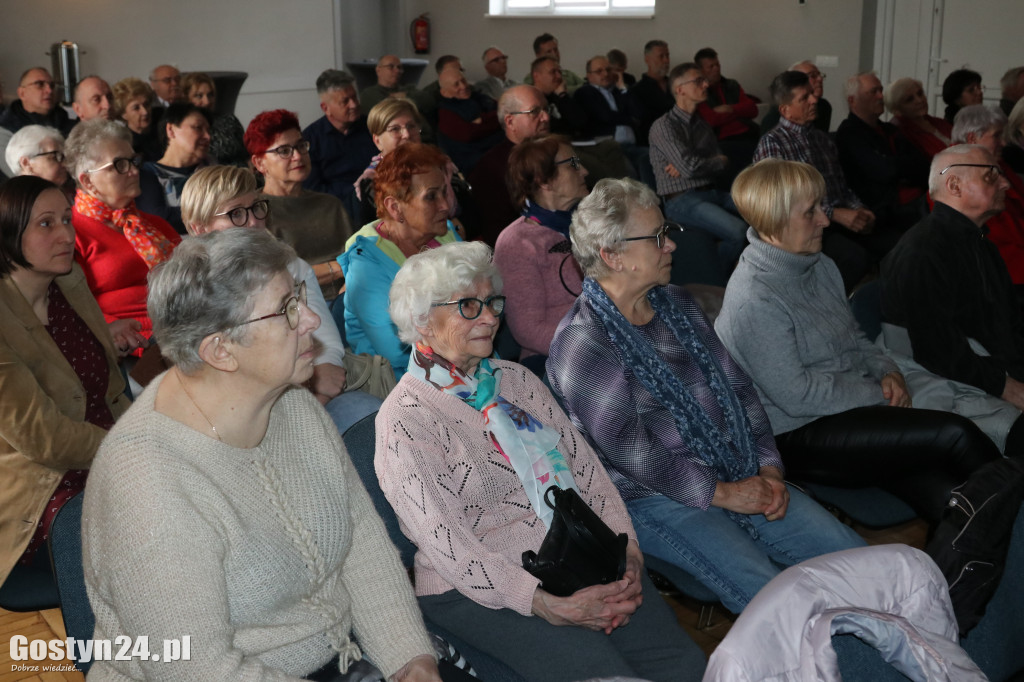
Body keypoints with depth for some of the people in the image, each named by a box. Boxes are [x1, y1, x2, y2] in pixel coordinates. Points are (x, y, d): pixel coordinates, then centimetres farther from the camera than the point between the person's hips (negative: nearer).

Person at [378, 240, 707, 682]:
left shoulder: (516, 380, 15)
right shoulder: (405, 418, -6)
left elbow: (585, 467, 10)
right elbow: (443, 539, -14)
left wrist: (625, 548, -7)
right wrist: (540, 603, -22)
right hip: (478, 589, -5)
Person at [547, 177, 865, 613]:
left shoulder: (677, 304, 12)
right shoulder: (581, 343, -13)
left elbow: (737, 386, 14)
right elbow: (627, 448, -18)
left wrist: (769, 468, 2)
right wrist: (721, 493, -14)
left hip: (743, 478, 7)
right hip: (655, 499, -7)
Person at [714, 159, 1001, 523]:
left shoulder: (820, 266, 8)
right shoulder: (754, 301, -19)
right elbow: (798, 396, -19)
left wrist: (887, 372, 0)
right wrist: (880, 395, -11)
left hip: (856, 407, 8)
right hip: (799, 437, -8)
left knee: (947, 499, -14)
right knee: (955, 434, -17)